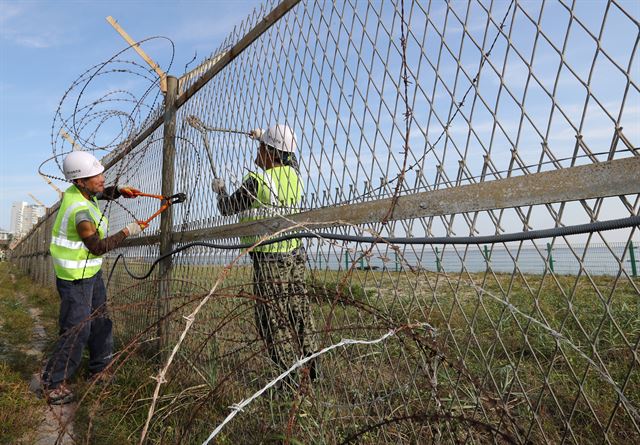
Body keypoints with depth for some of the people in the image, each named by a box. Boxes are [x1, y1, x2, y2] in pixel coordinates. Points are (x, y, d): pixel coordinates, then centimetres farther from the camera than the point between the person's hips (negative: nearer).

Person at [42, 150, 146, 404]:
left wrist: (118, 191, 4)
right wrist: (127, 232, -14)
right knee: (77, 331, -3)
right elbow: (98, 247, -21)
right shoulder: (80, 211, -29)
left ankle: (99, 370, 31)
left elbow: (101, 194, 23)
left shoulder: (77, 191, -1)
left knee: (100, 324, 16)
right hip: (75, 279, -10)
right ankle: (53, 382, 14)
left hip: (92, 273, 10)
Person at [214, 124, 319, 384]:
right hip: (295, 254, 7)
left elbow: (226, 209, 2)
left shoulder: (257, 181, -12)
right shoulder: (292, 173, 5)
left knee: (273, 318, 0)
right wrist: (264, 138, 39)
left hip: (270, 258, -7)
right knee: (299, 310, 13)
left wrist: (220, 190, 22)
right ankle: (310, 365, 20)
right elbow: (289, 156, 32)